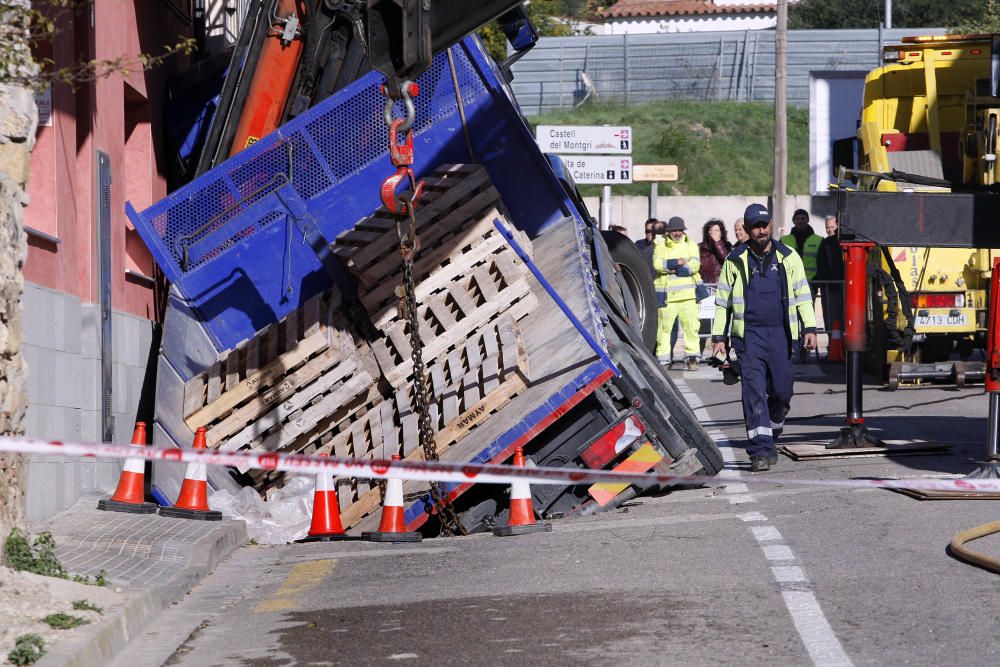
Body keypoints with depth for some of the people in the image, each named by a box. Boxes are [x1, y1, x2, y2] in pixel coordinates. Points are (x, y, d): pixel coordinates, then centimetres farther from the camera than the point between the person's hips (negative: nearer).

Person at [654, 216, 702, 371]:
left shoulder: (690, 246, 13)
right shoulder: (661, 246, 13)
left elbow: (694, 265, -5)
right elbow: (657, 264, -6)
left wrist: (671, 269, -9)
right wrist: (677, 263, -13)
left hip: (687, 294, 0)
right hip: (666, 294, 0)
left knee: (691, 326, -6)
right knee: (664, 327, 0)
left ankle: (692, 358, -2)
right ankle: (663, 358, 6)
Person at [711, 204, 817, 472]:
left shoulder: (788, 257, 9)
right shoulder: (736, 260, 6)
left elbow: (803, 295, 10)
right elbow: (722, 301, 11)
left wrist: (809, 328, -1)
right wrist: (719, 336, 6)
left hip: (781, 333, 2)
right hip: (748, 334, -2)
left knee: (781, 390, 4)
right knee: (754, 391, -10)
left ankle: (770, 435, 29)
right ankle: (761, 450, -13)